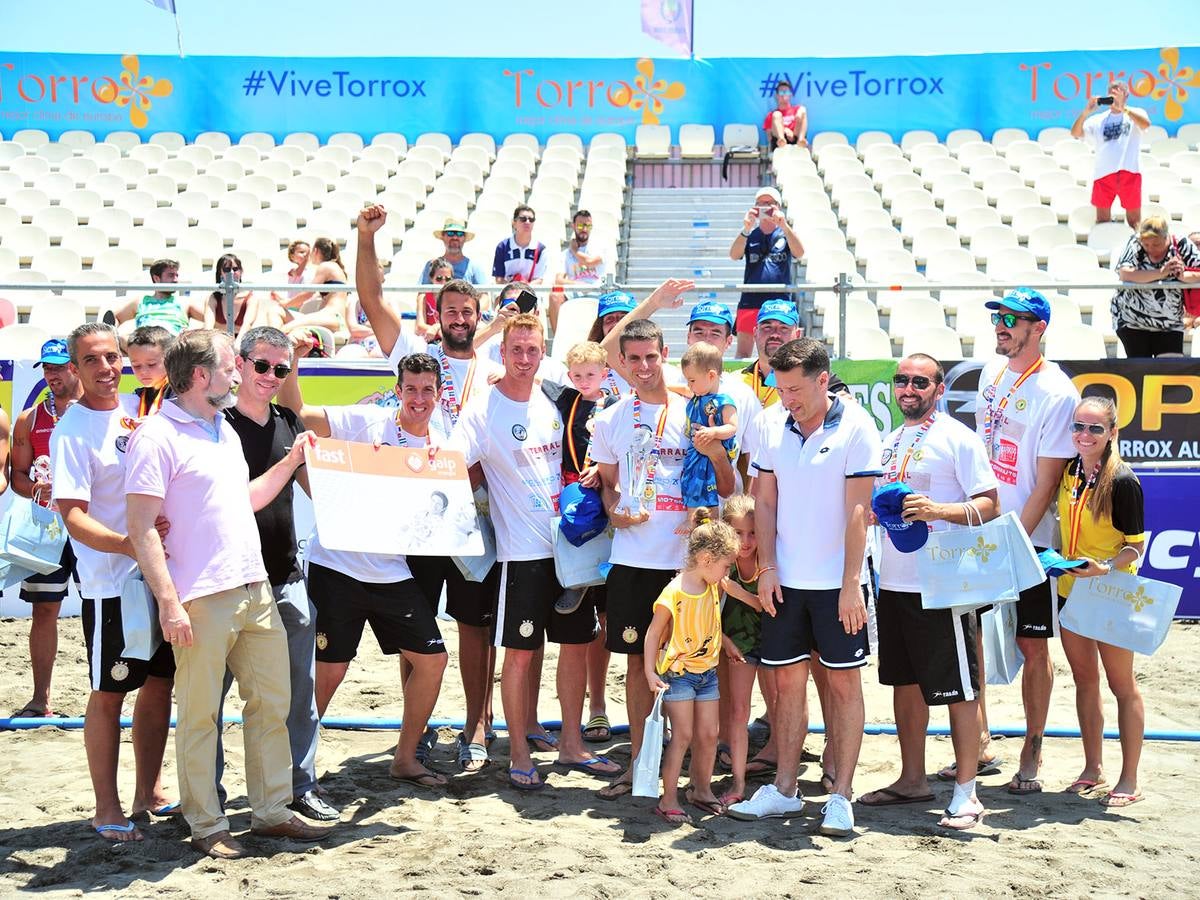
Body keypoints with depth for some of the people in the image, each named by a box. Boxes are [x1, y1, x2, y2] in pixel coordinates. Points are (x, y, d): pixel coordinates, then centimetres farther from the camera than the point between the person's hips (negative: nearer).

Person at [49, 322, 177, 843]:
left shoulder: (139, 409, 7)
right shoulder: (72, 432, -11)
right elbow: (74, 518, -17)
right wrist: (126, 544, -33)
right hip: (111, 585, -6)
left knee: (159, 684, 13)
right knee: (109, 694, 3)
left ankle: (149, 792, 26)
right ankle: (107, 809, 13)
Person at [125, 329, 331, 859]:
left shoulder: (225, 430, 17)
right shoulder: (157, 436, -10)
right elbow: (141, 527, -14)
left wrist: (291, 461, 18)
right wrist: (169, 602, -19)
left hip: (255, 590, 8)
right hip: (202, 599, -8)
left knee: (272, 703, 11)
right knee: (200, 716, 1)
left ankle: (271, 811, 23)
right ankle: (206, 825, 13)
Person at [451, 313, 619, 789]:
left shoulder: (550, 404, 10)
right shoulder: (482, 409, -6)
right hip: (523, 550, -6)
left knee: (577, 642, 10)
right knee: (521, 651, -1)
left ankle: (571, 744, 22)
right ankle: (519, 754, 12)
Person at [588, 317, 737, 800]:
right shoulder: (610, 420, 7)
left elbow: (726, 489, 2)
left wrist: (716, 454, -18)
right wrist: (614, 512, -7)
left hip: (685, 557, -1)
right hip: (632, 558, 2)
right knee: (638, 659, 6)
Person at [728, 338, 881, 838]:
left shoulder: (856, 427, -9)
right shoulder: (771, 425, 3)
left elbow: (857, 509, -11)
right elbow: (765, 500, 8)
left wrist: (851, 583, -14)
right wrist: (767, 567, 0)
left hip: (837, 581, -4)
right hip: (785, 578, 4)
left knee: (844, 683, 2)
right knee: (788, 680, 10)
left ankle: (841, 796, 9)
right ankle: (784, 789, 19)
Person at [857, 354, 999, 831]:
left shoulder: (958, 438, -7)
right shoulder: (890, 439, 16)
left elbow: (990, 504, -11)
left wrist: (937, 510, -24)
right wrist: (875, 509, 5)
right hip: (893, 582, 8)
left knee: (959, 689, -1)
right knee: (905, 683, 15)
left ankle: (966, 792, 6)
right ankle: (912, 779, 26)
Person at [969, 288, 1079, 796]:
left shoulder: (1056, 393, -14)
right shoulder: (991, 373, 8)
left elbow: (1047, 482, -15)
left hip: (1027, 540, -6)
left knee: (1032, 645, 3)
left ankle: (1032, 755, 15)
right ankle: (978, 746, 20)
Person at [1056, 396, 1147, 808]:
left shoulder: (1123, 481, -16)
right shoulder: (1069, 473, 2)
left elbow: (1135, 546, -13)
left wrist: (1105, 568, -28)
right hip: (1070, 590, 6)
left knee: (1121, 684, 4)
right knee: (1084, 681, 14)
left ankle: (1129, 781, 12)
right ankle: (1093, 770, 26)